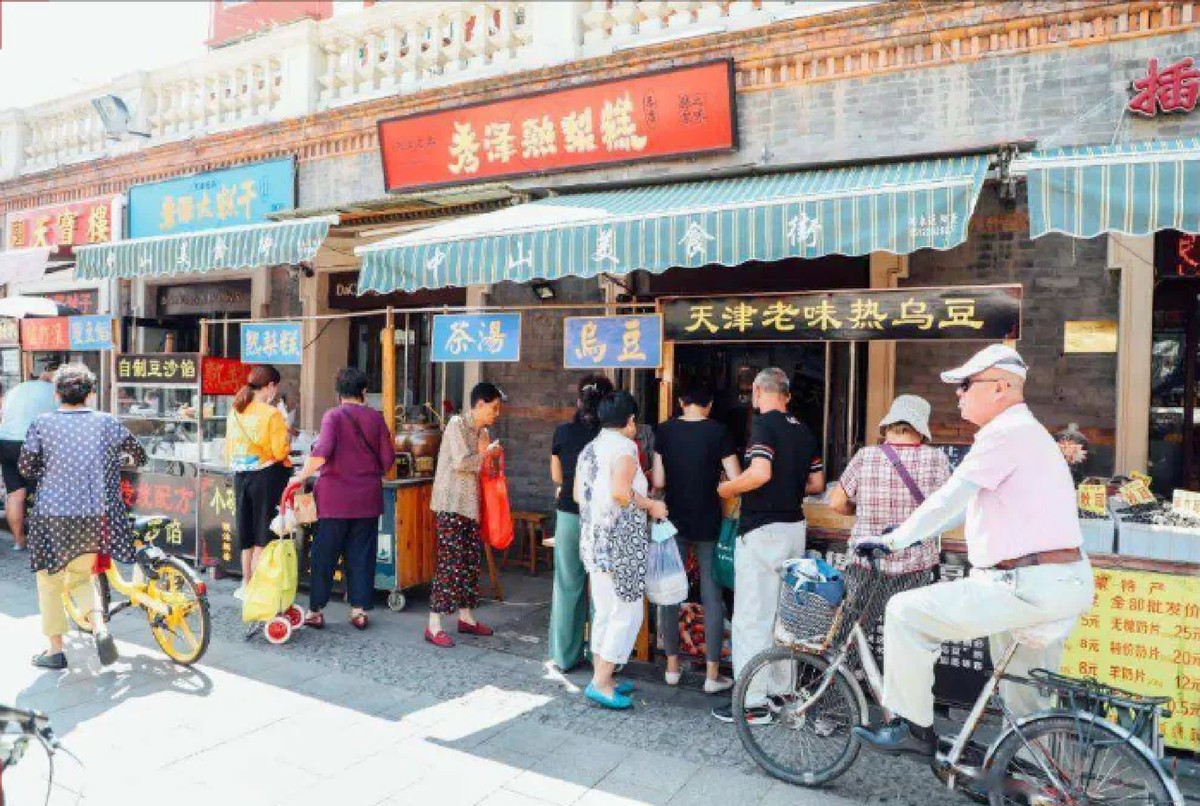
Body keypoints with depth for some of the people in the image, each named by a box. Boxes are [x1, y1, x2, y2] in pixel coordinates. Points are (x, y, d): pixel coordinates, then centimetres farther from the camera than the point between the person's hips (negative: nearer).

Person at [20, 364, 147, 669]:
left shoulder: (42, 423, -2)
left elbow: (26, 468, 2)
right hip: (95, 515, 2)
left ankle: (55, 650, 20)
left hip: (52, 514, -2)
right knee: (80, 574, 20)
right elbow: (139, 455, 9)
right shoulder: (106, 422, 0)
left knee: (50, 581, 15)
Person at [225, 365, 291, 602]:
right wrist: (286, 439, 4)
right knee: (264, 535, 4)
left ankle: (246, 584, 27)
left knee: (247, 533, 17)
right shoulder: (271, 414, -14)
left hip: (240, 476, 6)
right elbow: (280, 452, -15)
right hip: (267, 476, -6)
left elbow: (228, 451, 11)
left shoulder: (234, 413, 4)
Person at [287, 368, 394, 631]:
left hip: (335, 497, -2)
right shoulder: (375, 417, 2)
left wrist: (301, 477, -11)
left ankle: (315, 611, 13)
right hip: (367, 498, 2)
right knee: (361, 555, 9)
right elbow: (388, 459, 2)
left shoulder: (333, 416, -6)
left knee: (325, 555, 7)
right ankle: (359, 610, 11)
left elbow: (322, 452, -21)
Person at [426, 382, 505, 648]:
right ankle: (434, 626, -2)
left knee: (470, 561, 12)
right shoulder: (457, 424, -11)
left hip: (471, 505, 8)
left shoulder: (483, 432, 14)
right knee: (449, 563, -8)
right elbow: (460, 462, -21)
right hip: (451, 504, -8)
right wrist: (486, 454, -7)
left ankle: (466, 617, 24)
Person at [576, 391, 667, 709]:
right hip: (620, 542, -9)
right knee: (628, 612, -1)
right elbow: (620, 492, -24)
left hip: (593, 540, 9)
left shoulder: (589, 448, 13)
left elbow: (578, 494, 16)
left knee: (604, 612, 16)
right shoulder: (624, 446, -12)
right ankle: (601, 683, -1)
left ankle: (602, 677, 23)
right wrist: (651, 506, -10)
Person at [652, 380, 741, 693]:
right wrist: (711, 483, 9)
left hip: (674, 522, 2)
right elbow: (735, 480, -10)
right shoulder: (719, 432, -7)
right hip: (708, 524, -2)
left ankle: (672, 667, 20)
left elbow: (658, 482, -2)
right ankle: (713, 675, 9)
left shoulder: (665, 430, -2)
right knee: (712, 596, 5)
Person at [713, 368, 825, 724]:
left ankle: (753, 703, 3)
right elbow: (817, 484, 14)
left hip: (761, 531, -8)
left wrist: (727, 489, -10)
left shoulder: (764, 424, -12)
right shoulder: (805, 431, 11)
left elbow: (760, 473, -26)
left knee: (751, 618, -2)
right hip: (794, 528, 8)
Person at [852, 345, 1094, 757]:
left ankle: (912, 727, 2)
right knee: (1028, 707, 22)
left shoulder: (1006, 433, -13)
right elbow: (964, 501, 26)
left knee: (906, 613, -8)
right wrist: (913, 532, 27)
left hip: (1029, 585, -11)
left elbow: (949, 499, -17)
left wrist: (894, 540, -9)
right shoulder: (1026, 431, 20)